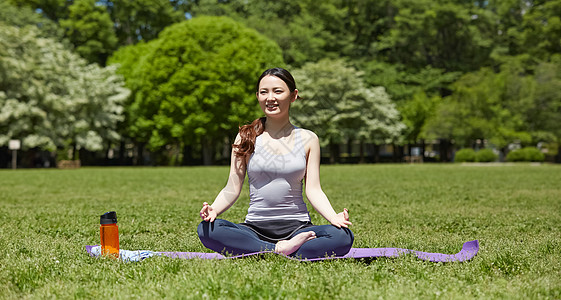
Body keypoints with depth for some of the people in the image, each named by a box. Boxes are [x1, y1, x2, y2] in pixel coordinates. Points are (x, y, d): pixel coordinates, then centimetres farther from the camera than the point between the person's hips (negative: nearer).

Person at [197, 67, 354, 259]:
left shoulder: (308, 139, 8)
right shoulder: (246, 138, 7)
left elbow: (313, 190, 4)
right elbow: (232, 189, 4)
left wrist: (334, 217, -16)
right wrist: (214, 209, -17)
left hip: (296, 227, 0)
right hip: (255, 228, 0)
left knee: (343, 236, -30)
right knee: (206, 230, -29)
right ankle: (281, 250, -27)